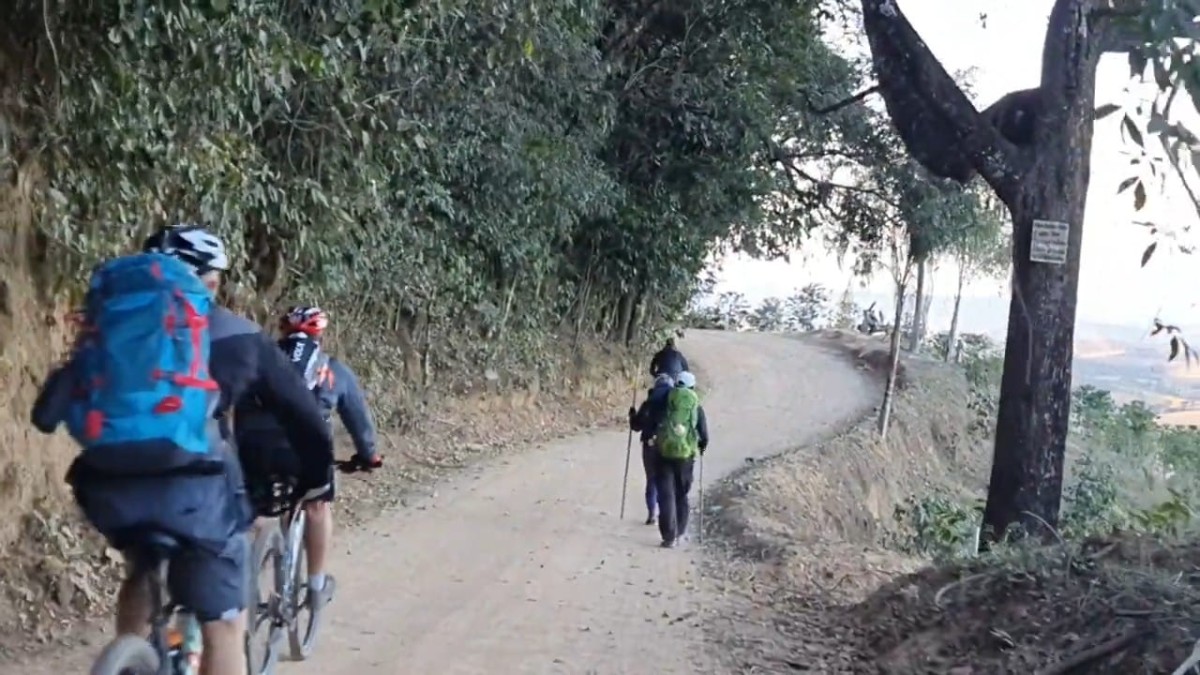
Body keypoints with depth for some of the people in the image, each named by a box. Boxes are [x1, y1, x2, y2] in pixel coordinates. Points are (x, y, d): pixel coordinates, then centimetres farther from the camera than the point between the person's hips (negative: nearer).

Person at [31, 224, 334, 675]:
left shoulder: (115, 325, 21)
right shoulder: (237, 335, 16)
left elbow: (49, 410, 13)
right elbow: (303, 414, 20)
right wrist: (315, 478, 34)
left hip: (109, 484, 4)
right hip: (192, 484, -3)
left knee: (142, 573, 34)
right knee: (223, 625, 8)